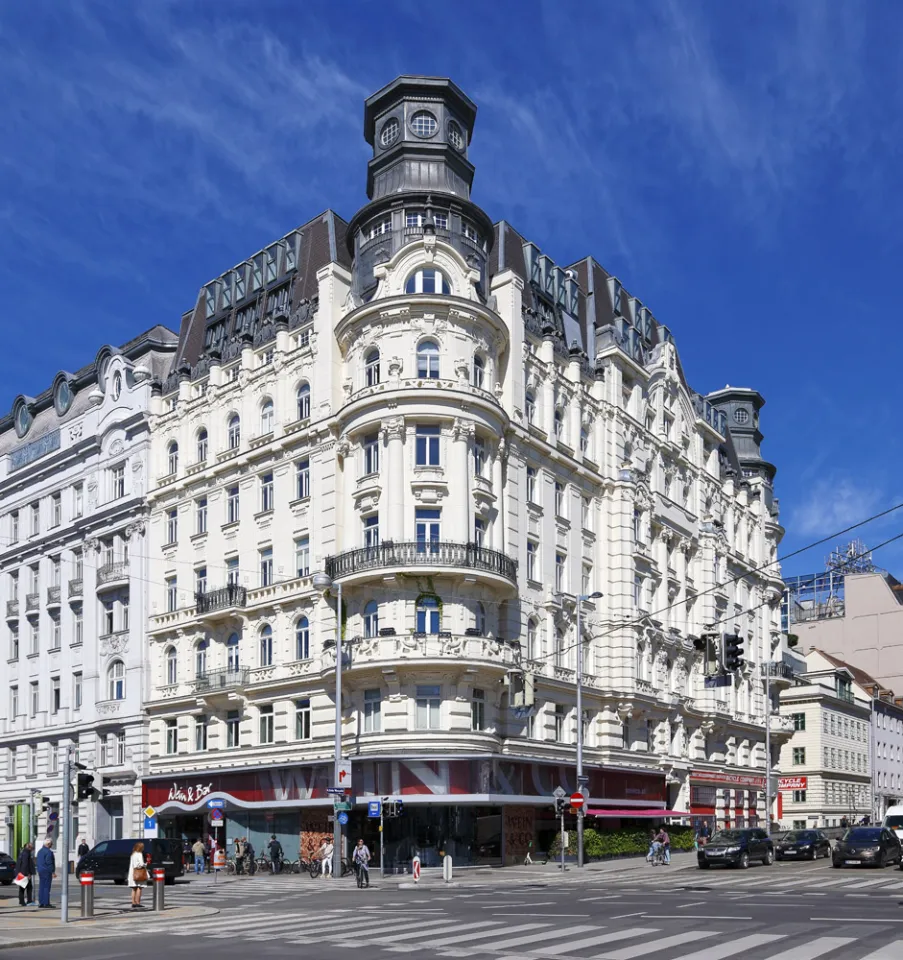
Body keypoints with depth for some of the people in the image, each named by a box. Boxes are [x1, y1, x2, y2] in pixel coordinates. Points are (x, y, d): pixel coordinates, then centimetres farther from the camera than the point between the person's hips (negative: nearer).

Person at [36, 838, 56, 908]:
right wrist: (53, 872, -14)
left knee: (41, 887, 11)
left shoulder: (40, 851, 14)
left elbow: (36, 861, 19)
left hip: (40, 871, 9)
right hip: (47, 871, -9)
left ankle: (41, 903, 14)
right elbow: (49, 862, -19)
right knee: (46, 887, -6)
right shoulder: (49, 851, -15)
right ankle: (46, 903, -5)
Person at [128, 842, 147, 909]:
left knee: (134, 889, 9)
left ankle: (133, 904, 9)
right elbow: (141, 864, -18)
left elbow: (132, 864, 12)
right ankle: (137, 903, -7)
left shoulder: (133, 854, 15)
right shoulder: (139, 854, -10)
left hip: (132, 874, 8)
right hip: (139, 874, -8)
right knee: (139, 888, -5)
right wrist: (146, 864, 2)